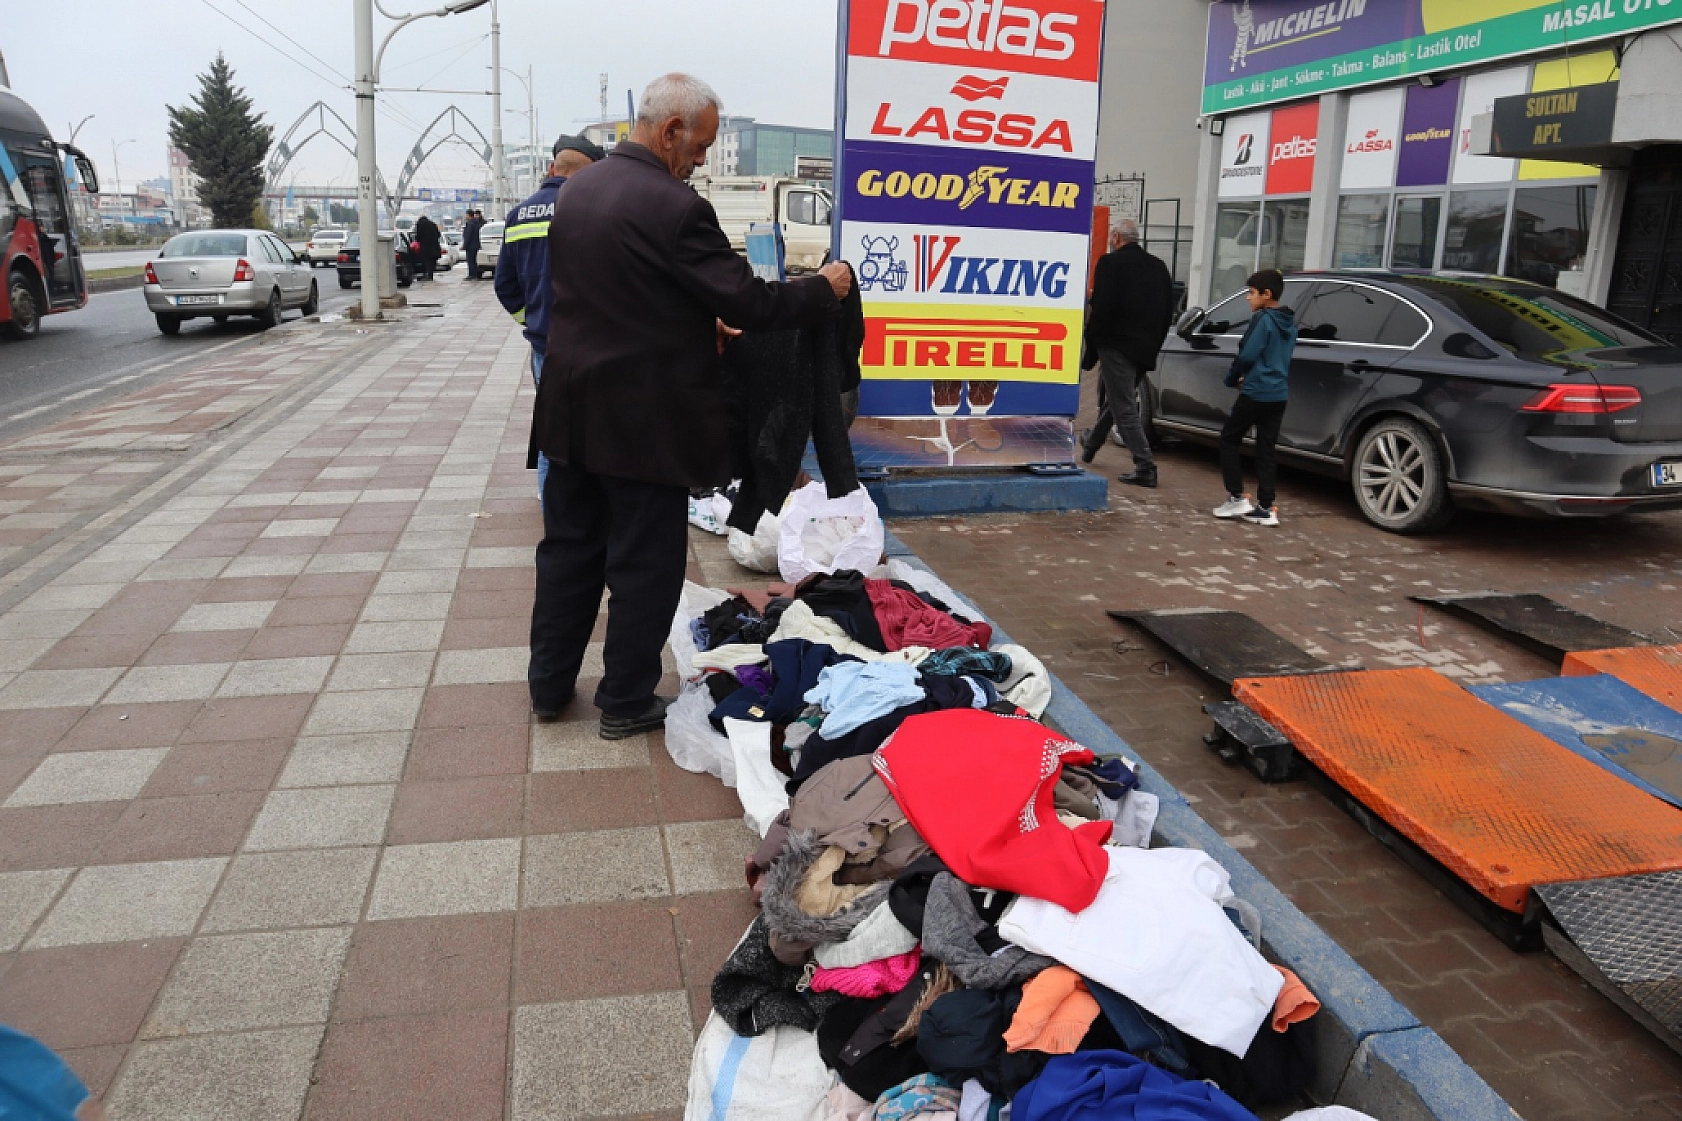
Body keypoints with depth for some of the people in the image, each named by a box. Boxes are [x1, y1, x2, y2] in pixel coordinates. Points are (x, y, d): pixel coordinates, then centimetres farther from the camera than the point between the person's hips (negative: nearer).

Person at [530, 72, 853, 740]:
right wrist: (826, 287, -2)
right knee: (643, 567, 7)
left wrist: (699, 325, 15)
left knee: (568, 549, 18)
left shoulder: (575, 191, 7)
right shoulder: (675, 208, -19)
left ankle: (549, 686, 31)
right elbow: (751, 305, -18)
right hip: (644, 424, -8)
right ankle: (627, 704, 20)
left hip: (570, 411, 8)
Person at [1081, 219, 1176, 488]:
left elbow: (1101, 308, -17)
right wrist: (1154, 343, 20)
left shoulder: (1111, 263, -10)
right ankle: (1091, 444, 45)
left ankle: (1145, 468, -10)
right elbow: (1168, 312, 14)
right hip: (1146, 349, 8)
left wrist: (1093, 339, -3)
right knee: (1117, 399, 23)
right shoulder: (1158, 266, 11)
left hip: (1117, 345, -7)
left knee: (1124, 408, -4)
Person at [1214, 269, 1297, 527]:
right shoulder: (1289, 323, 16)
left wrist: (1232, 378, 2)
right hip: (1279, 394, 8)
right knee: (1265, 450, 8)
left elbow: (1247, 355, -16)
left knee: (1229, 439, 5)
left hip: (1256, 392, -8)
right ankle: (1265, 508, 5)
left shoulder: (1263, 319, -11)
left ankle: (1237, 497, 2)